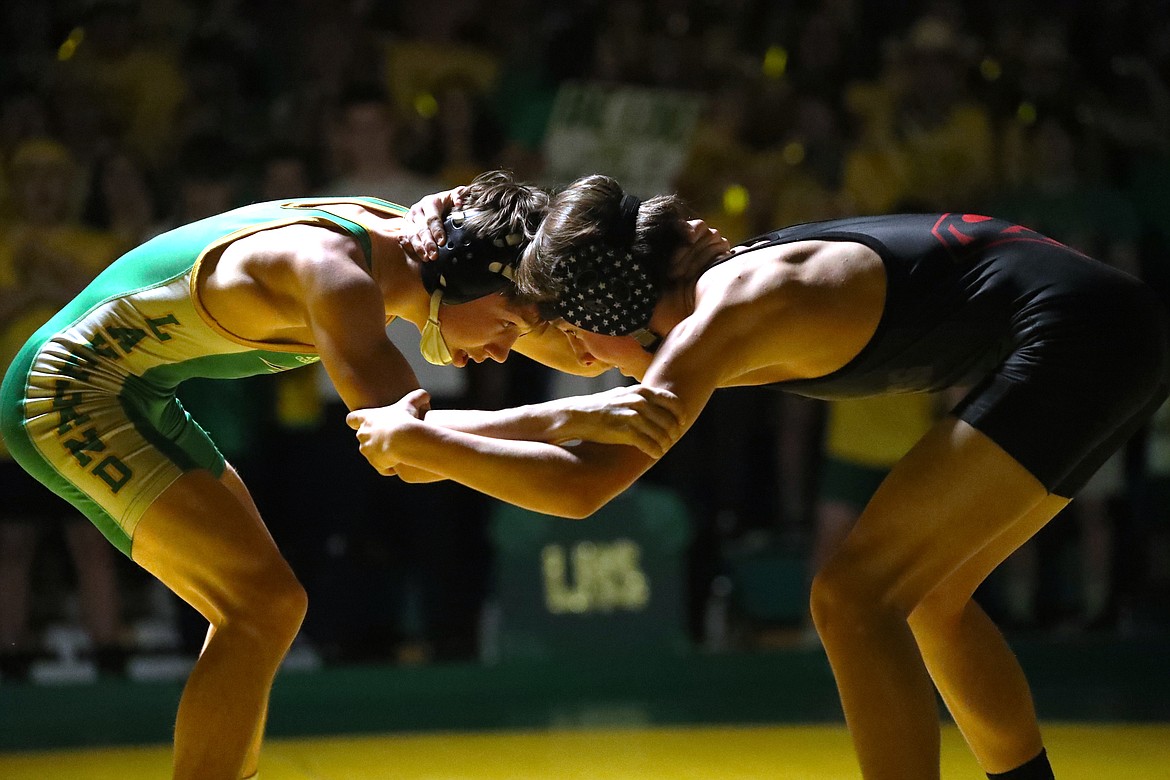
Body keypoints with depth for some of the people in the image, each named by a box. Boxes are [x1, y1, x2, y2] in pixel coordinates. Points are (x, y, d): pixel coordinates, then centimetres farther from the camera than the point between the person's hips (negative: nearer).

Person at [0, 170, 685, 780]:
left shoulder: (407, 239, 1)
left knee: (259, 605, 15)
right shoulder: (335, 272, -27)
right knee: (265, 604, -16)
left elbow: (576, 346, 6)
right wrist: (572, 417, -45)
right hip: (70, 394, -10)